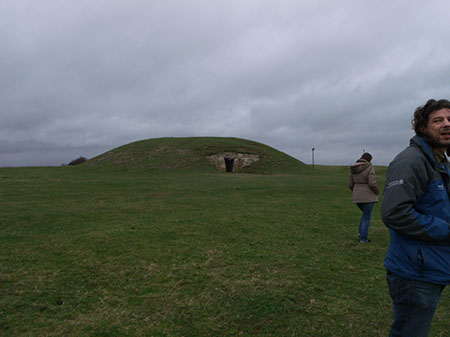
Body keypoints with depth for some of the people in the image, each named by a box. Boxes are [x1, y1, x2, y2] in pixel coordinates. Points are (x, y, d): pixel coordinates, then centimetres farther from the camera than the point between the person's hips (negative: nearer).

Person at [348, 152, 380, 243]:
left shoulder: (353, 169, 5)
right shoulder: (369, 168, -12)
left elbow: (351, 184, 7)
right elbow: (372, 184, -19)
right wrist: (377, 192, 0)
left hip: (357, 197, 6)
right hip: (368, 196, -6)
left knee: (366, 213, 28)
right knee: (367, 217, 8)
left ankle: (361, 232, 22)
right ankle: (363, 238, 11)